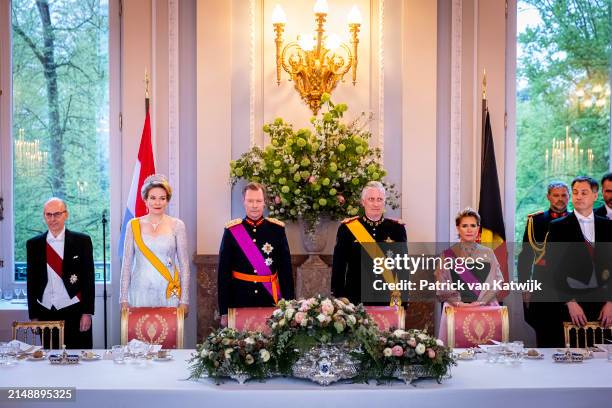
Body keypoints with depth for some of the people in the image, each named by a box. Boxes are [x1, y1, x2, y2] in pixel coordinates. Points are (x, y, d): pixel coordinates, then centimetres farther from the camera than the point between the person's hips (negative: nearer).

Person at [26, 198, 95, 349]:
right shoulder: (34, 244, 8)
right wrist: (33, 316, 6)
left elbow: (89, 278, 0)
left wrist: (87, 312, -5)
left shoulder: (82, 241, 1)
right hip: (46, 314, 2)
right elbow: (32, 281, 10)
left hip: (75, 312, -2)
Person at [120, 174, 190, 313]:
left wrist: (184, 301, -2)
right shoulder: (133, 225, 5)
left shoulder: (177, 225, 2)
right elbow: (127, 264, 7)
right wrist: (124, 299, 3)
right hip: (140, 294, 1)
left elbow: (184, 264, 3)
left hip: (169, 294, -1)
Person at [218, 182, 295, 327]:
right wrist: (224, 311, -2)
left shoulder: (277, 229, 2)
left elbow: (286, 270, 4)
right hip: (240, 300, -1)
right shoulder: (232, 231, -1)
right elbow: (223, 272, 0)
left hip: (270, 299, 1)